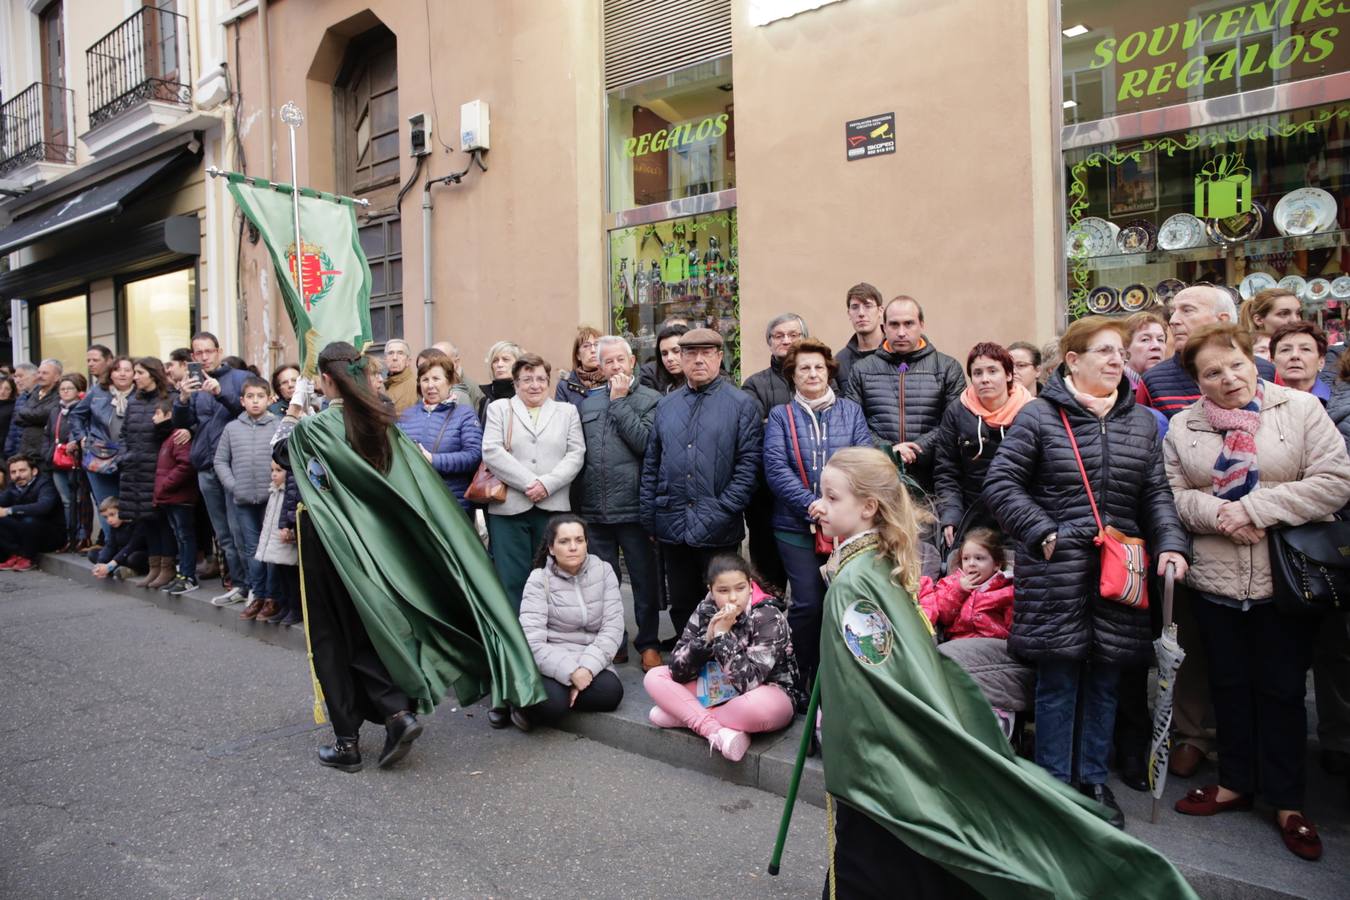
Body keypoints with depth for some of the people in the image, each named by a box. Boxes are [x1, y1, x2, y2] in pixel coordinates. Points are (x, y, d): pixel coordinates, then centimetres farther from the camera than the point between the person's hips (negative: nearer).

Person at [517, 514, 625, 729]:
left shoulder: (603, 571, 0)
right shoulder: (539, 580, -7)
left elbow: (613, 627, -7)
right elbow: (532, 643, -16)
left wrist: (587, 667, -20)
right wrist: (571, 672, -27)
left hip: (589, 662, 3)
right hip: (552, 663, -2)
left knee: (611, 692, -28)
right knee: (552, 703, -32)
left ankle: (561, 697, -3)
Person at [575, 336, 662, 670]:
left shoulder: (650, 400, -2)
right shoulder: (587, 402, 12)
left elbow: (644, 442, -17)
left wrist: (619, 401, -11)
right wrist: (579, 499, 7)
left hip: (632, 508, -4)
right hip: (594, 510, 4)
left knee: (644, 580, 7)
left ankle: (648, 644, 22)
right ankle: (613, 643, 28)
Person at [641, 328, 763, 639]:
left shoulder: (742, 404, -3)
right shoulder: (666, 406, 11)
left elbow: (748, 465, -9)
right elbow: (651, 465, 12)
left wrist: (723, 511, -15)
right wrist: (648, 515, 6)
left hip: (718, 531, -4)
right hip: (672, 529, 4)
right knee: (681, 606, 15)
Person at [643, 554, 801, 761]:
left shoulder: (768, 617, -21)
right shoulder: (705, 611, -9)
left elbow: (748, 682, -29)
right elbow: (677, 670, -13)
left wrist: (722, 635, -30)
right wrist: (707, 638, -26)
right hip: (719, 692, 5)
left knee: (757, 707, -40)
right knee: (654, 677, -9)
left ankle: (685, 715, -15)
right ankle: (717, 732, -23)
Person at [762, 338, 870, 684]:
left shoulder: (850, 411, 9)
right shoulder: (780, 415, 5)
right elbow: (775, 468, -6)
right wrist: (811, 504, -17)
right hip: (795, 525, -1)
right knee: (807, 604, 0)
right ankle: (801, 680, 17)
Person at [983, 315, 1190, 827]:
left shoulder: (1142, 422, 11)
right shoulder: (1040, 416, -4)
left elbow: (1156, 494, 10)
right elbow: (1001, 483, -6)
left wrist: (1170, 543, -5)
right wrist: (1043, 533, -11)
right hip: (1057, 569, -4)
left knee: (1104, 681, 13)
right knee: (1057, 681, 3)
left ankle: (1093, 780, 30)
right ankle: (1053, 785, 19)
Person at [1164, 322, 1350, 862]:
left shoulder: (1300, 409, -4)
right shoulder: (1184, 427, 4)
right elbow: (1172, 493, 1)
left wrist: (1254, 508, -18)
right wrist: (1215, 514, -17)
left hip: (1286, 580, -2)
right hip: (1214, 581, 3)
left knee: (1281, 689, 8)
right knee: (1229, 684, 14)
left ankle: (1287, 803, 24)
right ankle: (1235, 783, 31)